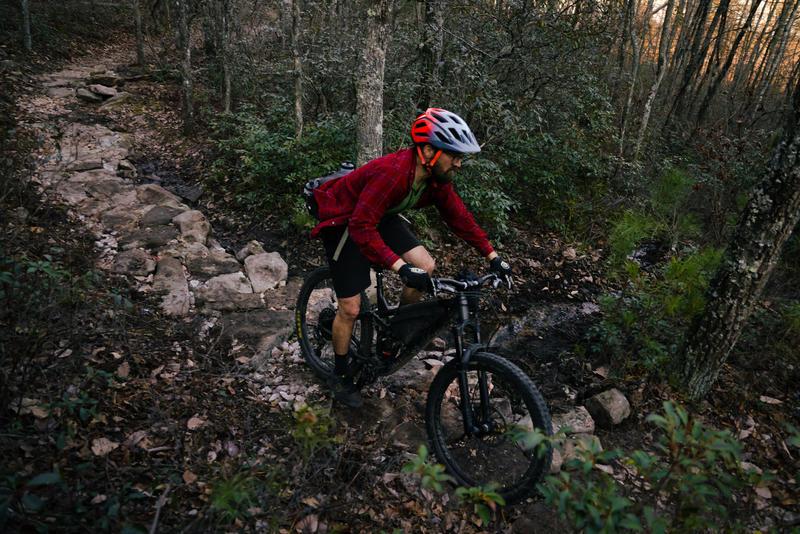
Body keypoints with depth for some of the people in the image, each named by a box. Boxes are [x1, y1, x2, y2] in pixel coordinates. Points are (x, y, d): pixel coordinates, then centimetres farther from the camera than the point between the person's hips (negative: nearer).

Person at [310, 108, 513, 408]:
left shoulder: (437, 178, -12)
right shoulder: (392, 172, -37)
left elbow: (458, 217, -1)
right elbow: (362, 228, -40)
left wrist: (493, 257, -5)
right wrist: (401, 267, -48)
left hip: (380, 218, 7)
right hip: (345, 222, -7)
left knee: (425, 267, -10)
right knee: (350, 308, -6)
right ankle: (339, 376, 18)